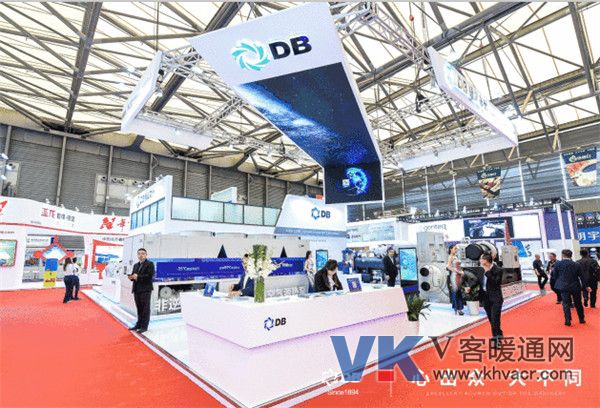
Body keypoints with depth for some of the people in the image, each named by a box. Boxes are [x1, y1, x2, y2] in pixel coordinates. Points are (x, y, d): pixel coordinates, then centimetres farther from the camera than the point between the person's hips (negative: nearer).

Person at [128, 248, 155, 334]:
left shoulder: (150, 264, -4)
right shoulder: (136, 265, 19)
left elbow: (150, 275, -15)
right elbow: (134, 276, 17)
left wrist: (138, 277, -17)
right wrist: (131, 277, -6)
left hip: (146, 289, -6)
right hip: (137, 289, 7)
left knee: (145, 308, -1)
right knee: (139, 308, 13)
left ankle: (144, 326, 4)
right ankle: (139, 324, 23)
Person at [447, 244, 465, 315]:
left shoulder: (456, 257, 16)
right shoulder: (450, 257, -7)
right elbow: (449, 267, -16)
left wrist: (462, 271, 3)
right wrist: (458, 271, -18)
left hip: (459, 276, 8)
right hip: (454, 276, -8)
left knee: (459, 292, 9)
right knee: (455, 292, -3)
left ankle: (459, 308, 16)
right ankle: (456, 309, 3)